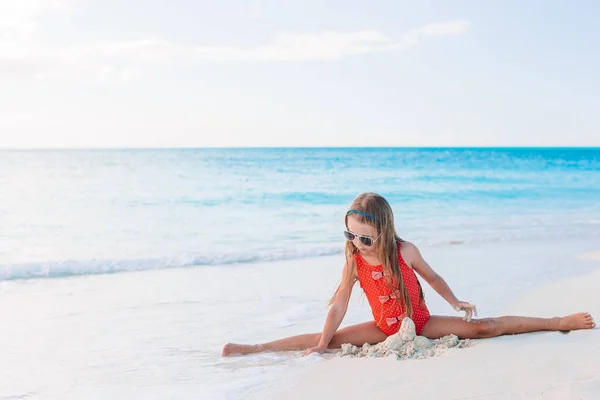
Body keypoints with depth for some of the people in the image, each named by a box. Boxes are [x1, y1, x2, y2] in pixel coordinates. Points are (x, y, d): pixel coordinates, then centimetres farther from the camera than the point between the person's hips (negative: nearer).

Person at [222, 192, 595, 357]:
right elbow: (339, 305, -15)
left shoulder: (405, 252, -17)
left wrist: (456, 301, -5)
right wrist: (322, 346, -19)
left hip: (422, 323, -1)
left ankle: (559, 322, -7)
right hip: (383, 329, 1)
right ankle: (252, 349, -15)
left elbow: (432, 276, 1)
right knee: (327, 338, -14)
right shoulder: (354, 261, -14)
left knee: (483, 327, -12)